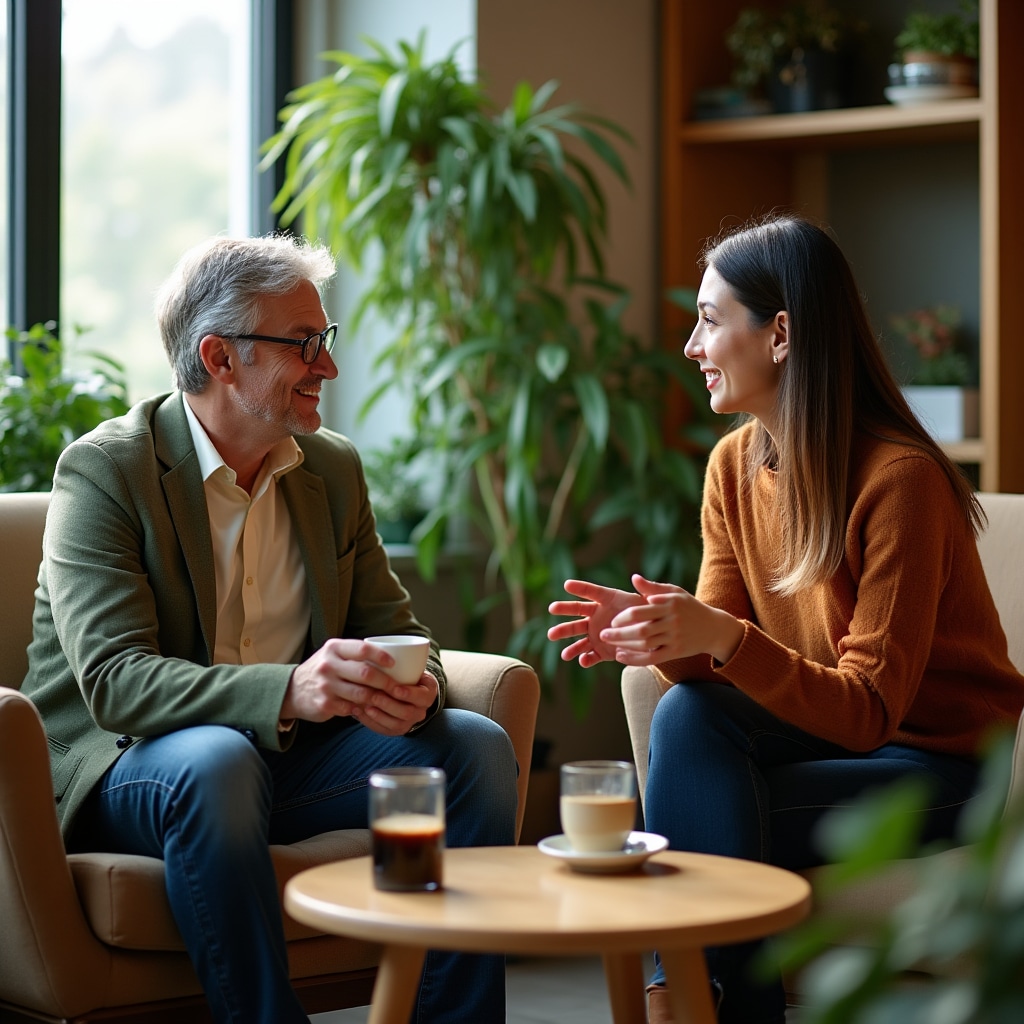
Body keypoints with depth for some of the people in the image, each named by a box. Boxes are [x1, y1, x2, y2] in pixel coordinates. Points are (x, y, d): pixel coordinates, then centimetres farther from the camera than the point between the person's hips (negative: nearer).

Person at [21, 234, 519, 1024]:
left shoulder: (334, 469, 9)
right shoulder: (105, 471, -12)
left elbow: (397, 629, 8)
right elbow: (113, 680, -23)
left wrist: (412, 684, -19)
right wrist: (286, 691, -40)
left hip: (289, 754, 6)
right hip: (125, 768, -6)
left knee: (477, 746, -14)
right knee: (217, 761, -38)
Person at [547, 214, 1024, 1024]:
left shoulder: (899, 478, -23)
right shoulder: (735, 466, 0)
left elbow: (867, 713, -25)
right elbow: (713, 659, -3)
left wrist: (726, 639, -38)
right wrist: (657, 634, -26)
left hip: (948, 766, -6)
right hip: (833, 728, 6)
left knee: (709, 816, -26)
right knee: (687, 712, -23)